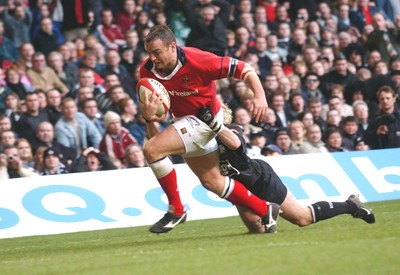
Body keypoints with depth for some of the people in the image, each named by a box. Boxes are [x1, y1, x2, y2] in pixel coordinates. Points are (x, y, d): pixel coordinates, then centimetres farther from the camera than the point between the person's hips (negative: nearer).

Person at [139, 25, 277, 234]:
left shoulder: (197, 61, -28)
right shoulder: (147, 70, -11)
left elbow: (243, 69, -21)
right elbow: (154, 112, -1)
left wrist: (260, 96, -36)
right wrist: (149, 116, -26)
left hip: (204, 120, -8)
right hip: (185, 121, 8)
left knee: (152, 149, -24)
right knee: (211, 181, 18)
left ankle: (176, 209, -11)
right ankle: (265, 210, 33)